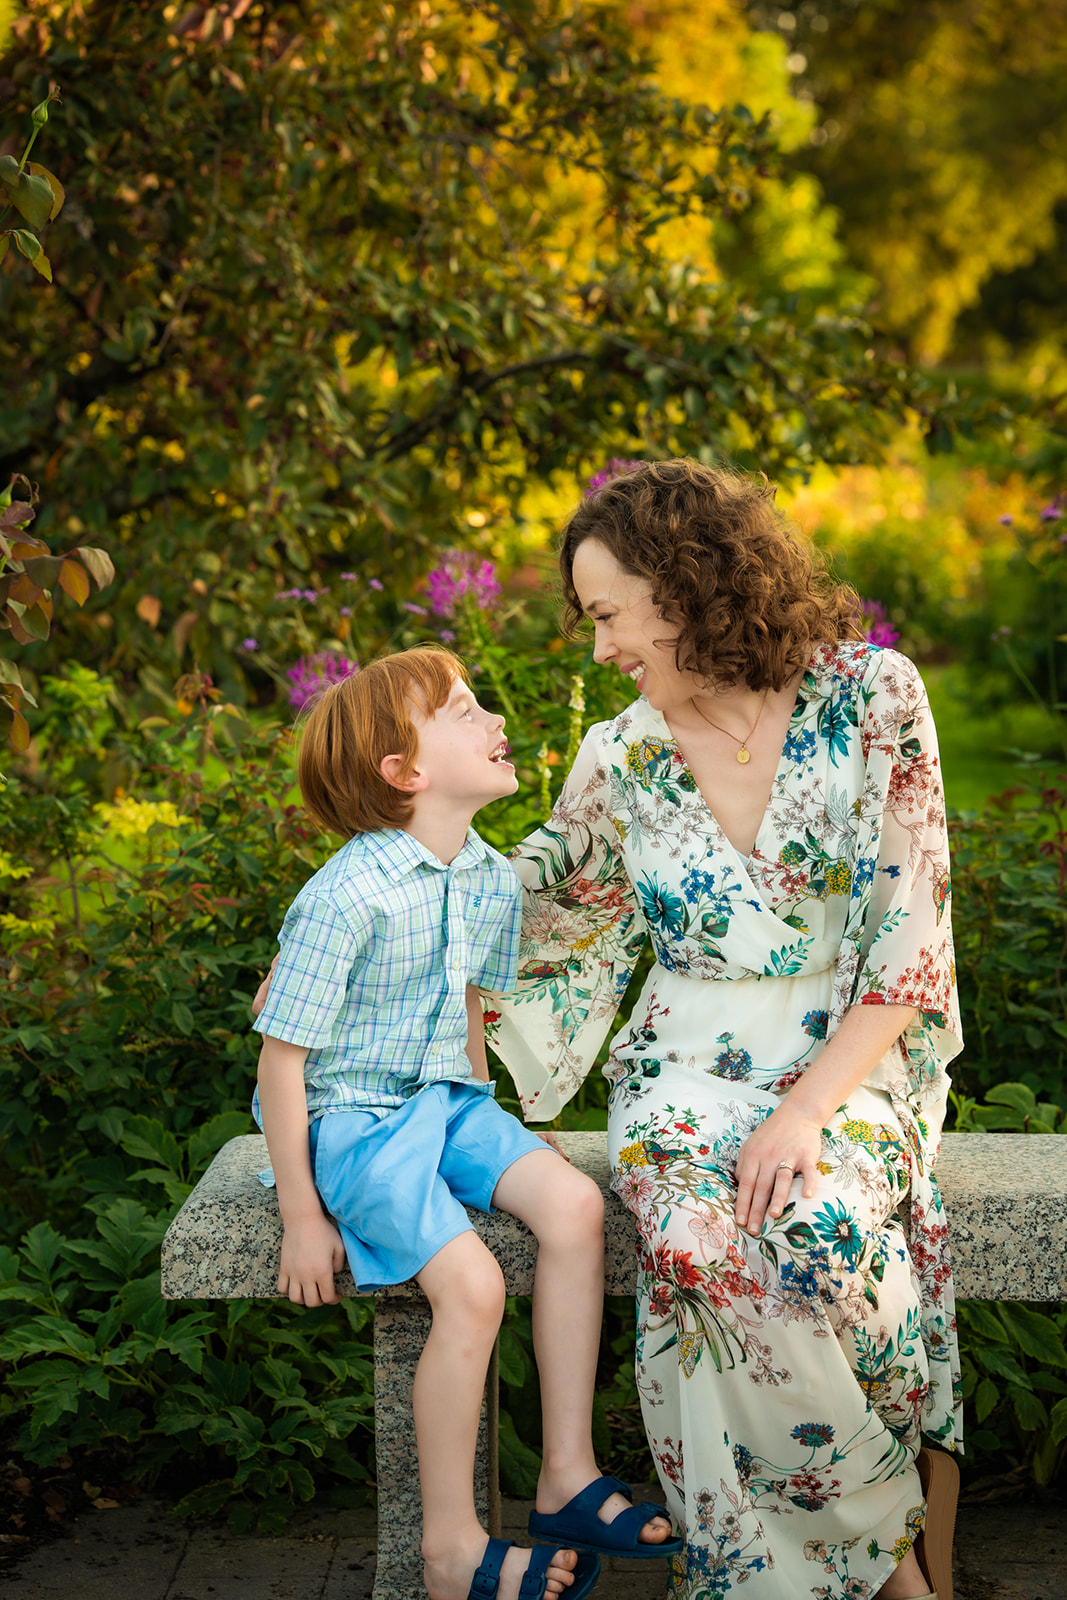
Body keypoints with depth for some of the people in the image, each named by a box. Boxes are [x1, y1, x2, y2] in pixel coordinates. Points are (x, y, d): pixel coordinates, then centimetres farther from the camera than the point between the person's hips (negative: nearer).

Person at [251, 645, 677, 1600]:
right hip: (355, 1118, -7)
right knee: (471, 1285, -23)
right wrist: (301, 1218, -15)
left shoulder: (493, 882, 2)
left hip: (446, 1102, 7)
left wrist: (483, 1123, 18)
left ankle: (568, 1473, -3)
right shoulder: (347, 898, -22)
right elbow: (281, 1059, -17)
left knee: (573, 1204, -15)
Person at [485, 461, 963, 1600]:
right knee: (696, 1237, -32)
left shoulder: (871, 695, -6)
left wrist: (807, 1109, -20)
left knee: (817, 1223, -35)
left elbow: (910, 939, -10)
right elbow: (541, 915, 17)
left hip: (850, 1061, -2)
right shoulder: (621, 758, 3)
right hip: (688, 1067, 2)